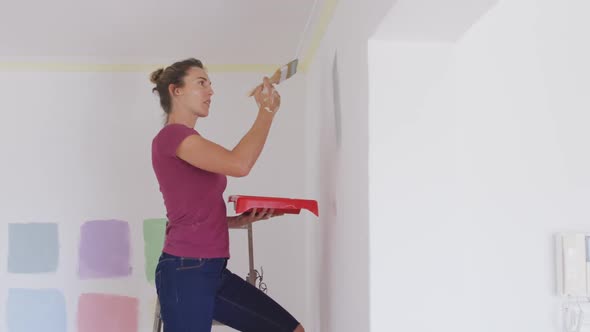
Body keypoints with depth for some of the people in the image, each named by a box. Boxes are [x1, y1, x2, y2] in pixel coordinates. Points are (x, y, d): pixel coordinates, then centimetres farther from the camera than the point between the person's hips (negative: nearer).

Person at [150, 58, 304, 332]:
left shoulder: (193, 144, 19)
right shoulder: (171, 135, -8)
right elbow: (239, 164, -23)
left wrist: (242, 219, 5)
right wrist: (267, 110, -11)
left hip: (214, 271, 9)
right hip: (185, 272, -9)